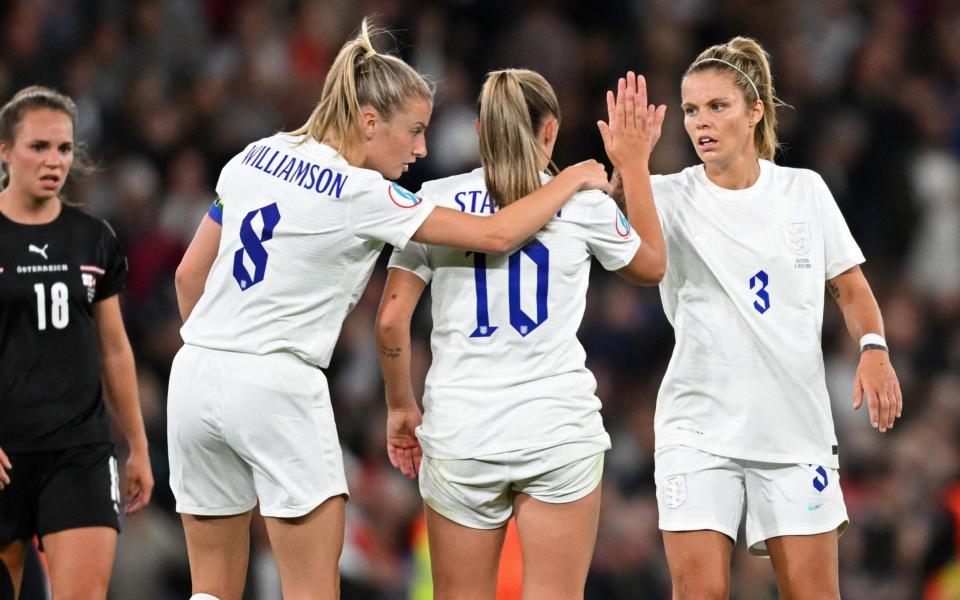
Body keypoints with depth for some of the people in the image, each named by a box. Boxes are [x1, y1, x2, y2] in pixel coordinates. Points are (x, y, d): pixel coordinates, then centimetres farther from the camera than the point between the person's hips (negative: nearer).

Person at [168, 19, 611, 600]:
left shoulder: (256, 158, 7)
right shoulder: (360, 196, -12)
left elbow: (189, 274, 14)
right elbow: (497, 234, -13)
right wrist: (571, 180, 2)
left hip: (196, 375, 7)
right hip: (277, 386, -7)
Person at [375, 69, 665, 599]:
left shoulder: (437, 200, 2)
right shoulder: (582, 201, 2)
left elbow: (392, 319, -1)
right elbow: (652, 266, 21)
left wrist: (400, 407, 12)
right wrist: (634, 166, 28)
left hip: (459, 433, 1)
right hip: (559, 434, -1)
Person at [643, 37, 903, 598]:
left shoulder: (805, 190, 4)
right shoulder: (671, 198, -4)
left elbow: (851, 287, 13)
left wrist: (874, 348, -7)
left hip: (796, 425, 2)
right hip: (698, 433, -2)